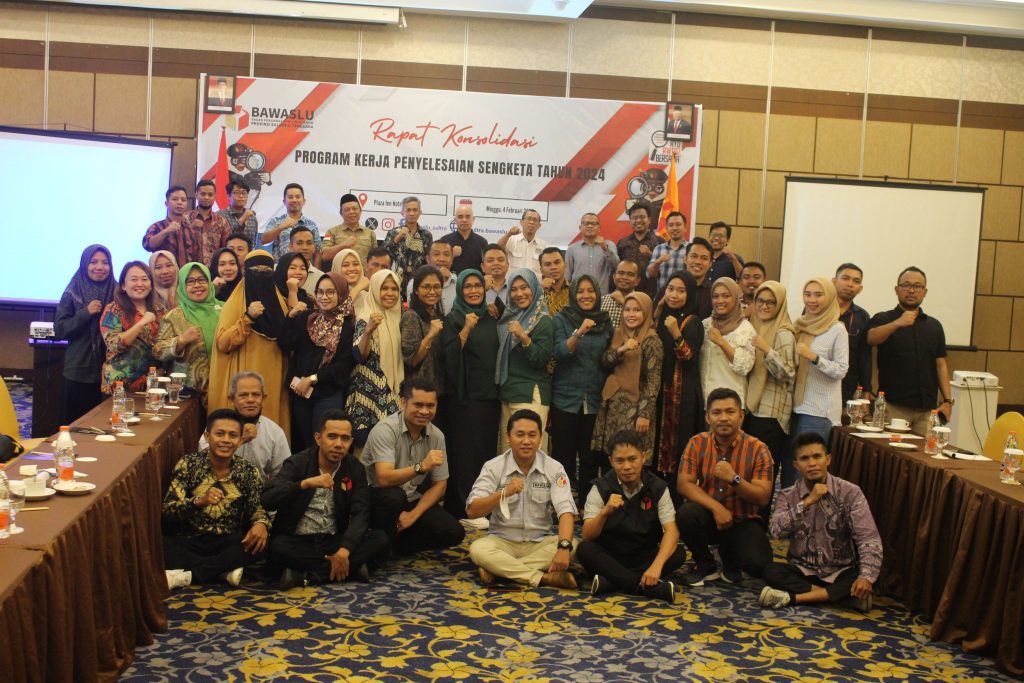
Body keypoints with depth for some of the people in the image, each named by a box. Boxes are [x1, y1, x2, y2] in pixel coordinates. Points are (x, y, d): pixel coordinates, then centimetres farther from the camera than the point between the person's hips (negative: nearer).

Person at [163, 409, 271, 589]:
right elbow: (167, 511, -12)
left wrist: (261, 523, -21)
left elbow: (256, 507, 5)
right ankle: (225, 570, -21)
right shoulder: (188, 464, -5)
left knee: (262, 543, -28)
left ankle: (187, 575, -24)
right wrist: (199, 501, -32)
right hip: (189, 541, -1)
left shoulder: (248, 471, 0)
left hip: (228, 542, 1)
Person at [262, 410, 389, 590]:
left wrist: (344, 550, -27)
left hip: (334, 540, 3)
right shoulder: (297, 463, -5)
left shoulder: (355, 468, 1)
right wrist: (305, 483, -33)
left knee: (381, 539, -21)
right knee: (277, 546, -35)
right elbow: (267, 500, -19)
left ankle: (304, 575, -25)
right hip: (299, 542, -2)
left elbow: (360, 513, -10)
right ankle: (350, 568, -25)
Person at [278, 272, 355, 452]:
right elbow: (284, 344, -4)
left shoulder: (348, 327, -2)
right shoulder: (306, 318, 8)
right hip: (299, 391, 4)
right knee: (301, 444, 11)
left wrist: (312, 379, -11)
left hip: (329, 395, -4)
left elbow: (344, 365, -7)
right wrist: (291, 316, -12)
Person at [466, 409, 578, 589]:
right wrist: (504, 493, -32)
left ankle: (497, 569, -26)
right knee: (478, 549, -32)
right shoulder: (494, 467, -7)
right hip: (502, 541, -1)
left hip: (540, 543, 1)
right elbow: (472, 511, -15)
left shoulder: (553, 468, -5)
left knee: (574, 547, -27)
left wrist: (564, 547, -33)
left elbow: (566, 511, -16)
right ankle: (546, 577, -30)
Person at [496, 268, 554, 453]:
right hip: (507, 390, 7)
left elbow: (542, 360, -14)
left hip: (531, 395, -7)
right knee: (506, 450, 9)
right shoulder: (510, 316, 13)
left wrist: (524, 338, -28)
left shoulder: (543, 321, -7)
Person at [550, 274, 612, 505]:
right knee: (564, 454, -1)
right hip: (566, 397, -3)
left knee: (590, 457, 5)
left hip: (595, 398, 3)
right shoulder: (562, 318, 0)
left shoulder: (605, 322, 10)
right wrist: (579, 332, -28)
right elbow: (560, 352, -14)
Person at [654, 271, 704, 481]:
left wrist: (676, 334, -28)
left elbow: (689, 358, -13)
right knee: (656, 441, 3)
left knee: (677, 445, -5)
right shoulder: (659, 317, 12)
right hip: (656, 391, 5)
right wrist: (655, 317, 1)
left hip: (682, 395, -4)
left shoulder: (692, 323, -3)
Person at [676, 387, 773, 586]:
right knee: (686, 513, -32)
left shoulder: (758, 449, -12)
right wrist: (716, 507, -26)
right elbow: (683, 484, -12)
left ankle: (729, 556, 14)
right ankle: (705, 565, -2)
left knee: (758, 564, -26)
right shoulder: (697, 443, -7)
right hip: (709, 516, 1)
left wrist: (734, 479, -32)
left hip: (743, 521, -1)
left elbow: (763, 498, -15)